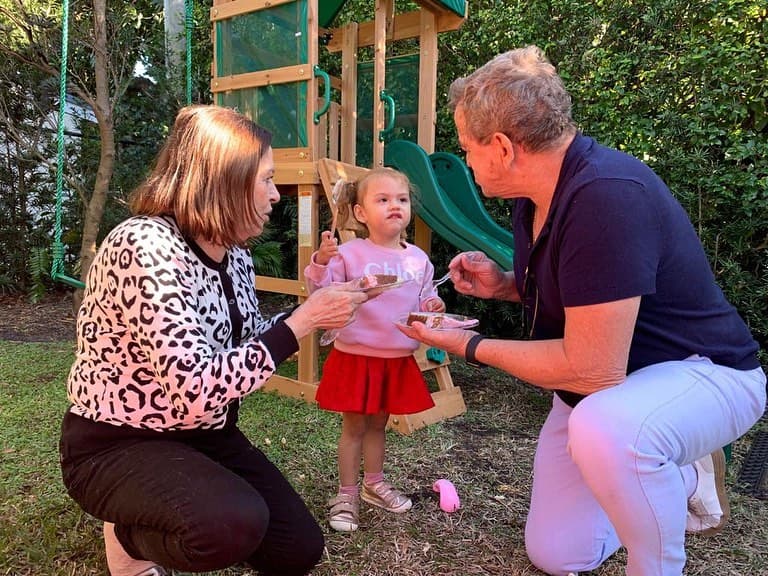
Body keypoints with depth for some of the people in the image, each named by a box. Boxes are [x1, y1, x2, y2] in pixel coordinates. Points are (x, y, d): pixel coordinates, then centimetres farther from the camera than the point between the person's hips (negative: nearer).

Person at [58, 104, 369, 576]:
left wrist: (317, 307, -2)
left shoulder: (233, 253, -1)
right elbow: (197, 388, -34)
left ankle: (161, 521, 26)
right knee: (236, 524, -34)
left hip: (203, 434, 8)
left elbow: (248, 343, 10)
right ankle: (130, 537, 2)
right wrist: (303, 321, -29)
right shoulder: (145, 246, -27)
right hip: (116, 444, -7)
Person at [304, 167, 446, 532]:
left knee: (378, 423, 20)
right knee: (354, 424, 8)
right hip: (356, 355, -4)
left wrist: (433, 307, -9)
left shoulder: (418, 259, 3)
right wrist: (321, 261, -34)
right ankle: (347, 495, 23)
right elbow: (321, 292, -17)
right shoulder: (349, 254, -12)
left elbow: (425, 300, 13)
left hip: (398, 358, 4)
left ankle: (373, 484, 39)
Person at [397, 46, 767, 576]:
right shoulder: (536, 193, -4)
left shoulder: (605, 196, -32)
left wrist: (471, 347, -20)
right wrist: (505, 284, -6)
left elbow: (591, 369, -32)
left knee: (602, 428, -42)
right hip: (600, 384, 8)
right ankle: (684, 479, 30)